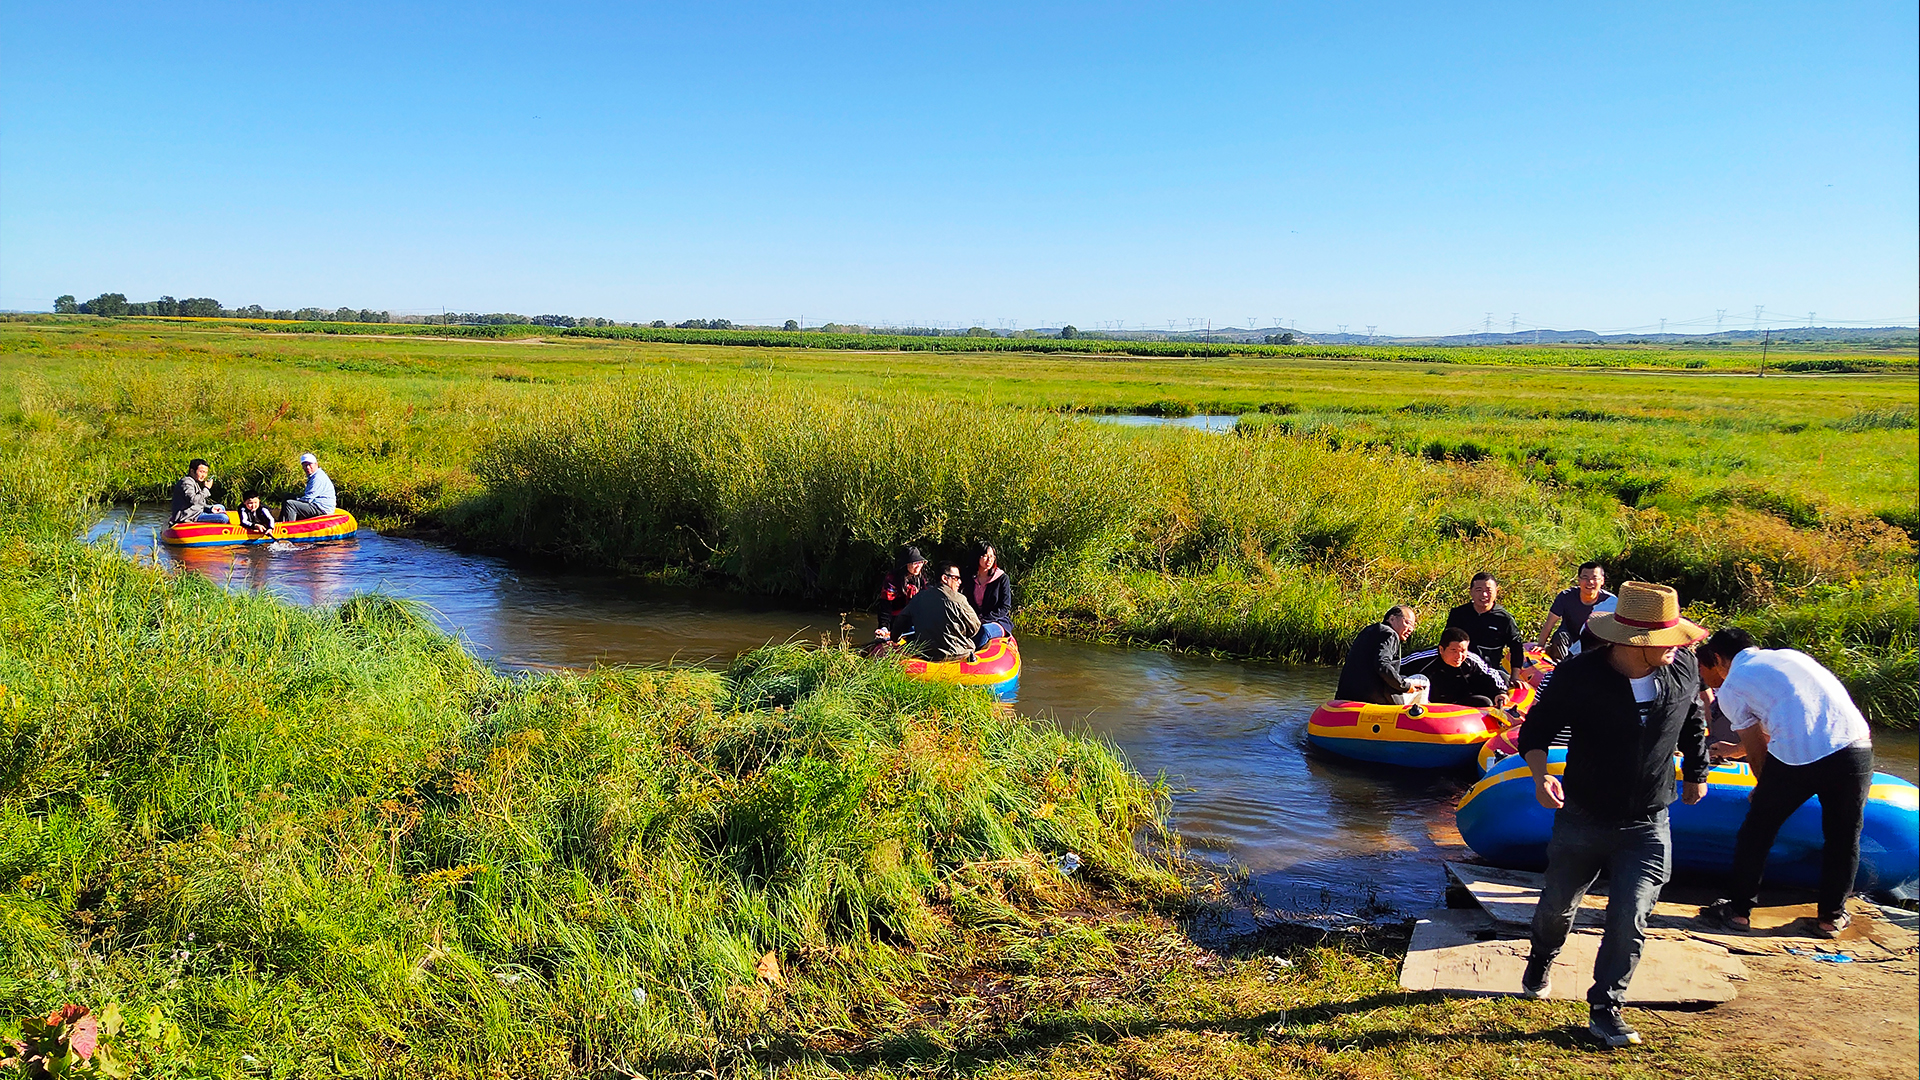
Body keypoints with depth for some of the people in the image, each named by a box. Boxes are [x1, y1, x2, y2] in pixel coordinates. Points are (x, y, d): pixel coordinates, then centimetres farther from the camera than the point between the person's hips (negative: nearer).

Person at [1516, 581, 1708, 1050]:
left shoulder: (1683, 669, -9)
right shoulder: (1578, 675, -20)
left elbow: (1693, 722, 14)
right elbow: (1535, 730, -10)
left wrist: (1696, 773, 25)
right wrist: (1541, 775, -28)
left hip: (1648, 826, 1)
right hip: (1582, 818, -1)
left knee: (1629, 918, -7)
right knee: (1558, 906, 17)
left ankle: (1605, 1009, 12)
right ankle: (1541, 962, 48)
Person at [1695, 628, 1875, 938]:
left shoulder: (1731, 687, 11)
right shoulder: (1789, 655, 27)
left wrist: (1766, 788, 31)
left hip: (1796, 759, -4)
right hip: (1854, 747, 5)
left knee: (1757, 830, 15)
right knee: (1844, 836, 22)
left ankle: (1738, 910, 24)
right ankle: (1832, 915, 33)